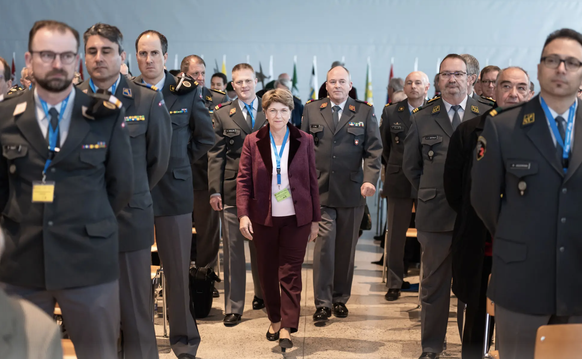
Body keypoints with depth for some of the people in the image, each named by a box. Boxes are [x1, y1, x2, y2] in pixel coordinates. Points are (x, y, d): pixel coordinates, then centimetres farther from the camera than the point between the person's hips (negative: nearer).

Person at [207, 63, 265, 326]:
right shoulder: (222, 115, 4)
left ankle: (262, 295, 34)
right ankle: (233, 307, 13)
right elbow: (215, 155, 2)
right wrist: (214, 191, -6)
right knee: (233, 249, 3)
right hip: (232, 190, -1)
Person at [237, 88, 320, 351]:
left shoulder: (304, 141, 2)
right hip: (263, 218, 1)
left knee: (290, 272, -1)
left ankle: (286, 328, 5)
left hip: (296, 218, -1)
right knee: (267, 272, 10)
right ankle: (275, 320, 27)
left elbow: (312, 181, 4)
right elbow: (243, 180, -1)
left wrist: (315, 219, 4)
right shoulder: (253, 142, 1)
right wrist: (243, 214, -13)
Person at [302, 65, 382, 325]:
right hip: (320, 189, 0)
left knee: (346, 247, 9)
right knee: (324, 243, -7)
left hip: (352, 191, 1)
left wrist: (370, 180, -14)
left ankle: (340, 298, 24)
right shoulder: (311, 110, 9)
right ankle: (322, 303, 3)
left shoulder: (365, 112, 6)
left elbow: (373, 149, 1)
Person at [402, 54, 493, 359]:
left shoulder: (488, 115, 2)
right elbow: (410, 166, 11)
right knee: (434, 286, 10)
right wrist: (431, 193, 7)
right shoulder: (422, 117, 4)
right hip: (435, 214, 0)